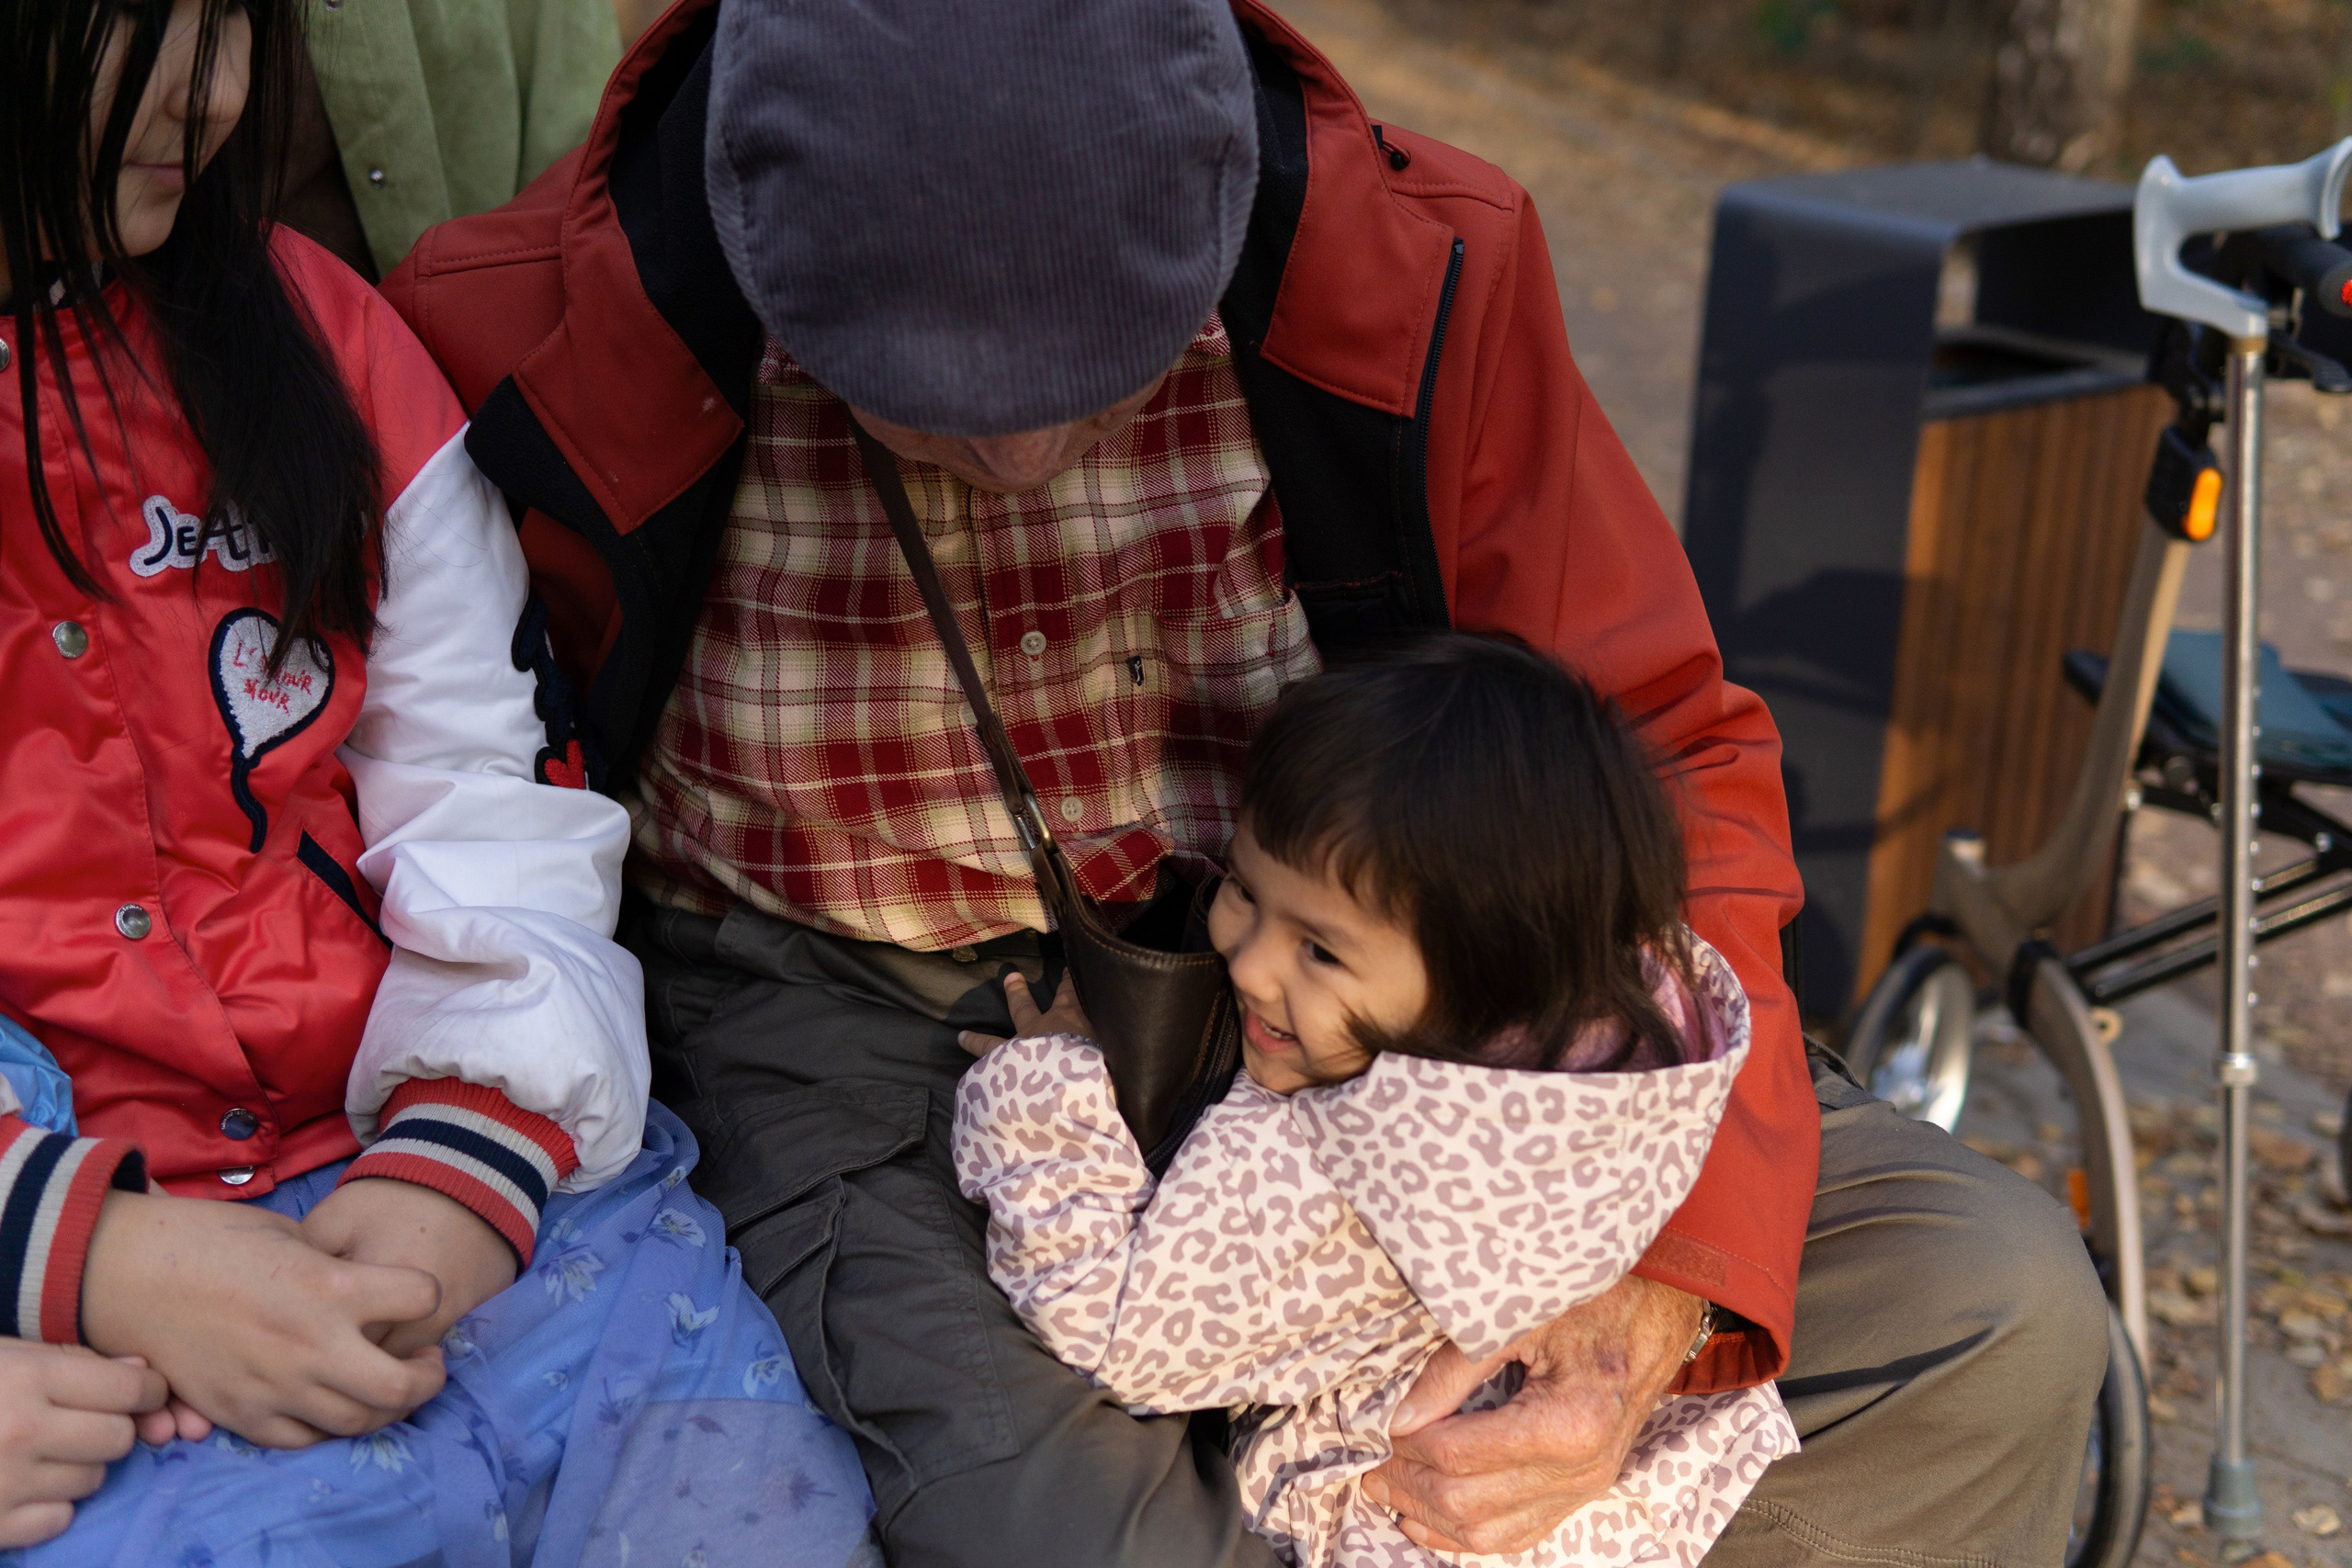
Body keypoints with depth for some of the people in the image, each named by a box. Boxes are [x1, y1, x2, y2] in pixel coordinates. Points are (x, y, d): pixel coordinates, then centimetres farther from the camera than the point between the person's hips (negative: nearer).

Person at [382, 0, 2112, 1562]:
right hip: (845, 1030, -2)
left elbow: (1668, 749, -8)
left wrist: (1656, 1303, -19)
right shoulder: (531, 344, -19)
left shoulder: (1413, 275, -16)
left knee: (1996, 1317, -8)